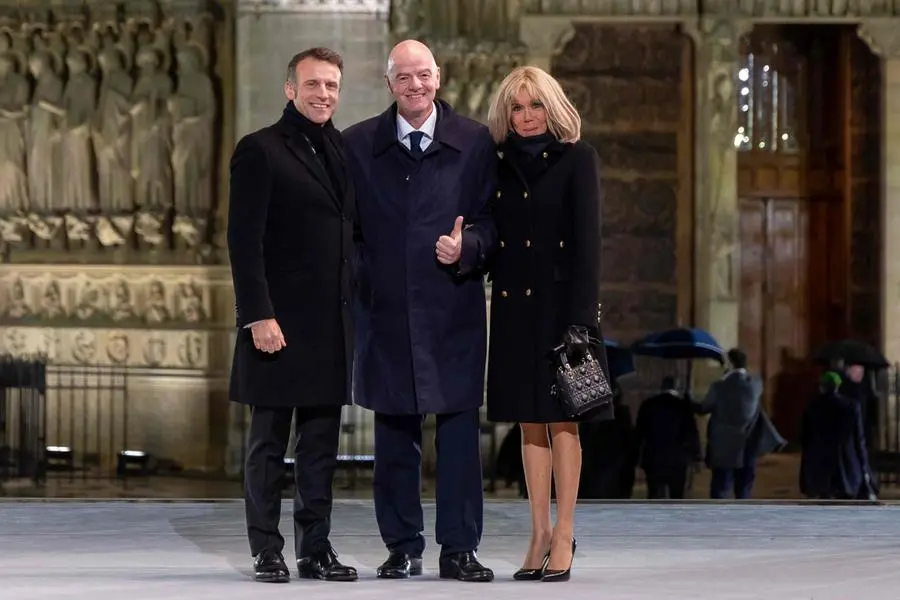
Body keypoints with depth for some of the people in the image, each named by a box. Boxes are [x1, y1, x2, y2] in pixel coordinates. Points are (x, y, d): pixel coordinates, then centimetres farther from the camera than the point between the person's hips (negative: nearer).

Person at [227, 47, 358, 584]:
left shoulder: (345, 150, 13)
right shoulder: (260, 151, -4)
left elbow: (353, 230, 16)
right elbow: (244, 241, -9)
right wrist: (258, 315, -16)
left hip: (333, 324, 5)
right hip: (279, 322, -5)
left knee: (322, 445, 8)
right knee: (269, 444, 2)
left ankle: (316, 549, 13)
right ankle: (267, 552, 7)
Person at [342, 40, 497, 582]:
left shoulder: (475, 141, 4)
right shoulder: (359, 144, 6)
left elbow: (491, 219, 3)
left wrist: (467, 247, -16)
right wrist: (355, 284, -3)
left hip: (454, 310, -1)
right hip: (386, 309, 1)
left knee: (460, 428, -1)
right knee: (394, 432, 7)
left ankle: (459, 548, 5)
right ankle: (402, 547, 15)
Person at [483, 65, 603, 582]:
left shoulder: (578, 159, -2)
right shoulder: (501, 164, 11)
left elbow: (588, 239, -8)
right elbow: (489, 236, 13)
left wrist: (581, 317, -15)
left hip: (559, 301, -4)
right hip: (513, 305, 4)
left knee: (561, 418, -3)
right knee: (530, 421, 6)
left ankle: (564, 537, -1)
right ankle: (540, 533, 10)